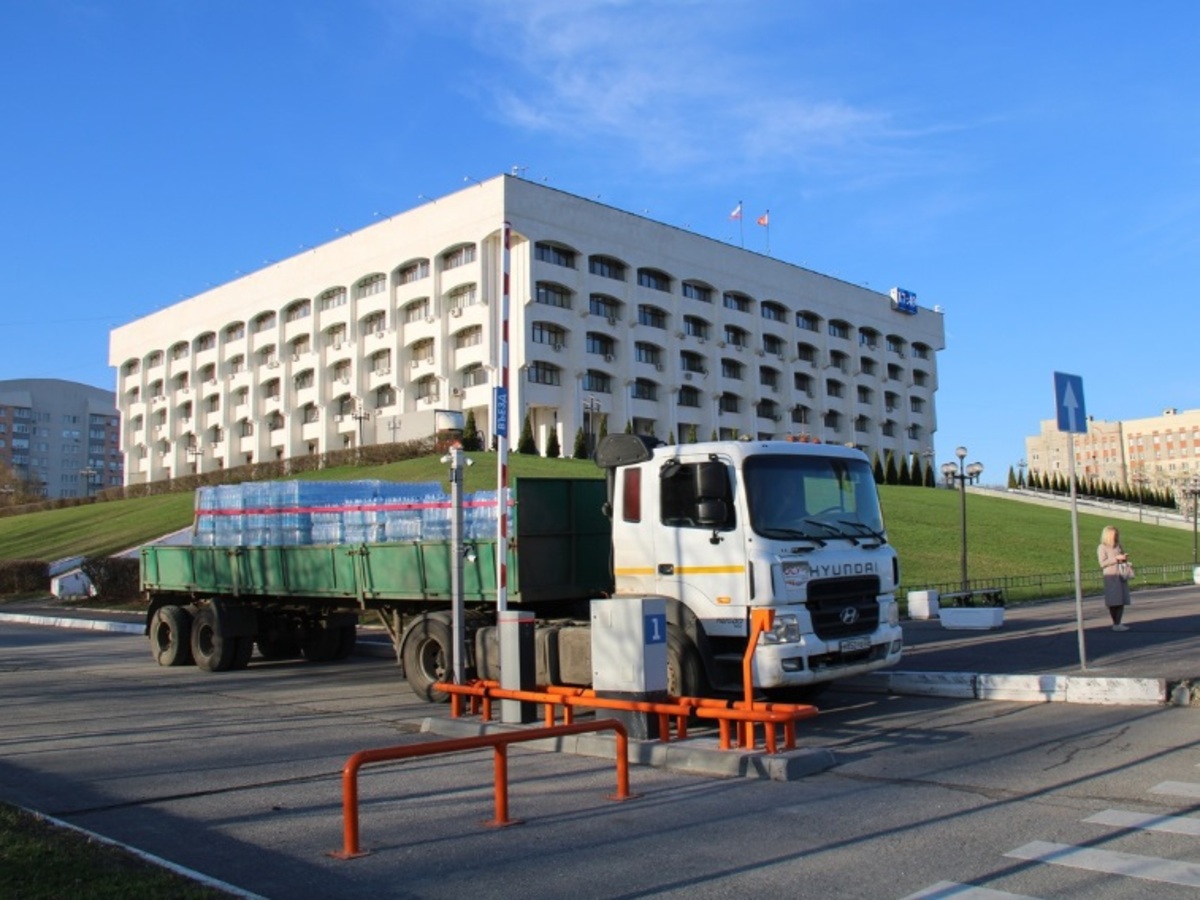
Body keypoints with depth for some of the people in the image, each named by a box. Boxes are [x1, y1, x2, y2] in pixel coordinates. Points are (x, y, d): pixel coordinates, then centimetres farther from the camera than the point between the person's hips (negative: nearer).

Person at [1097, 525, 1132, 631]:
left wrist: (1125, 559, 2)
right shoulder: (1102, 547, -5)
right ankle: (1115, 624, 1)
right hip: (1111, 577, -6)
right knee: (1113, 602, -4)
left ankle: (1118, 623, 7)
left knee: (1122, 600, 2)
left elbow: (1123, 558, 25)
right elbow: (1102, 563, -13)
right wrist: (1116, 558, -17)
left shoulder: (1118, 546, 13)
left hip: (1121, 576, 6)